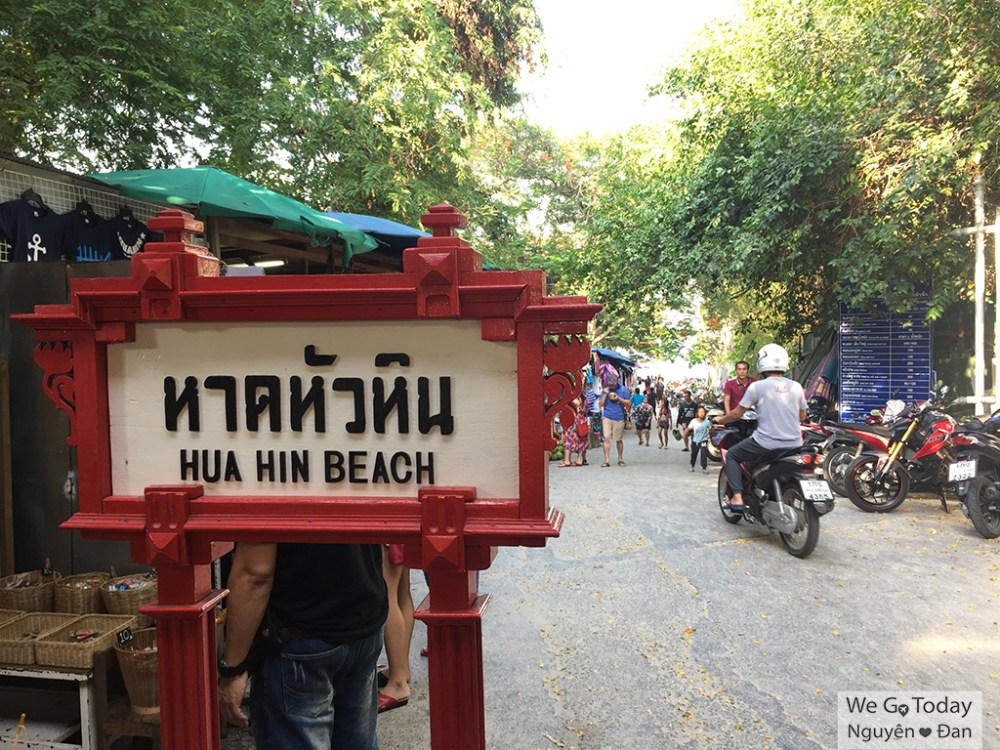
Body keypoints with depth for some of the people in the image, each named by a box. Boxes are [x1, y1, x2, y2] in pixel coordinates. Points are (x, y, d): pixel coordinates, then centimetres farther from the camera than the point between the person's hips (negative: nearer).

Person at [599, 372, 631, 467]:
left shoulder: (623, 389, 2)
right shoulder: (605, 389, 5)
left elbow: (629, 403, 3)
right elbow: (600, 404, 2)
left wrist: (618, 398, -11)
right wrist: (605, 394, -11)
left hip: (619, 418, 0)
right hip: (607, 417, 0)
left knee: (619, 440, 8)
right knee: (606, 438, -9)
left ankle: (620, 459, 24)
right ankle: (607, 460, -8)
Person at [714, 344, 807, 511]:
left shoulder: (757, 386, -6)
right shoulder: (796, 387, 6)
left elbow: (737, 413, -1)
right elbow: (801, 417, 18)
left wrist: (720, 420, 17)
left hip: (766, 443, -5)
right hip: (794, 445, 5)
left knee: (732, 455, 16)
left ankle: (737, 498, 1)